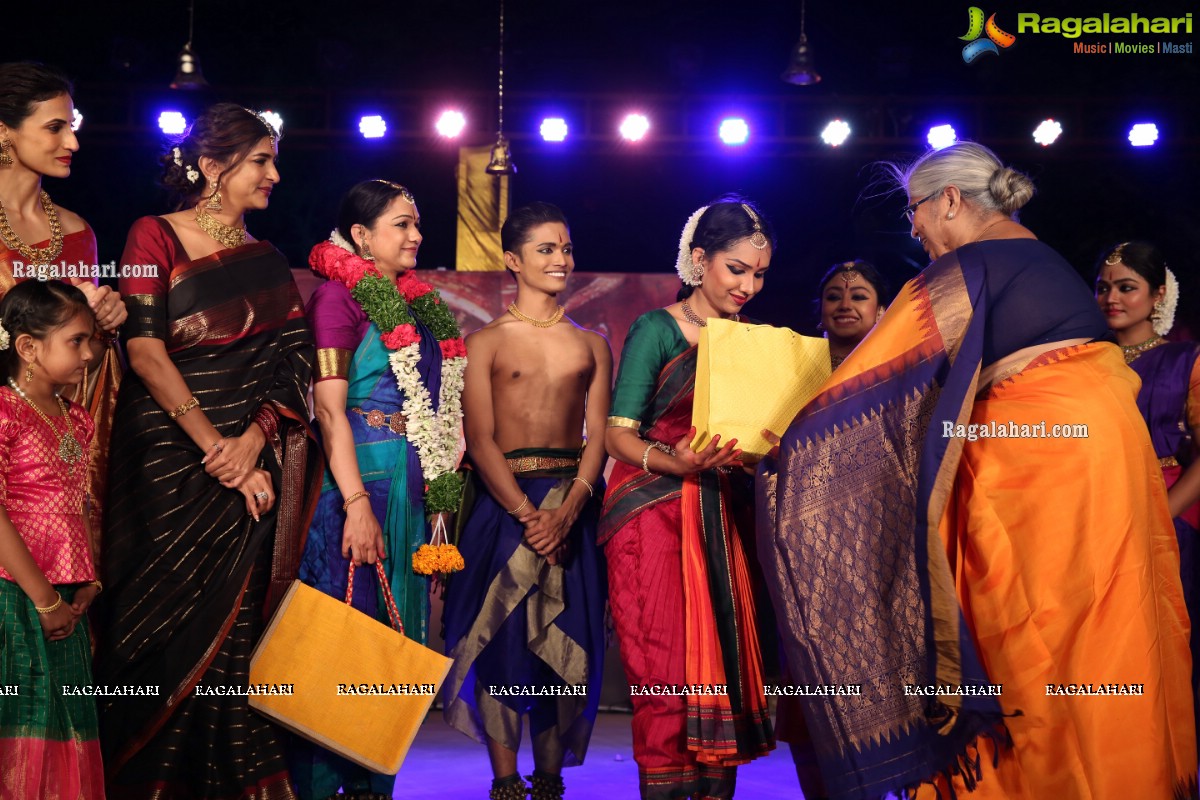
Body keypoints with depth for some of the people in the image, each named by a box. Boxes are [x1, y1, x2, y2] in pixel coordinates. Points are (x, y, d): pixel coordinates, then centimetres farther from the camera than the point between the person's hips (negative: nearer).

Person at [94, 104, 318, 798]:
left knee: (239, 622, 3)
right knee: (171, 619, -1)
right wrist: (212, 444, -16)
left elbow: (293, 361, 5)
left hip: (253, 461, 4)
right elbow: (144, 350, -9)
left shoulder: (268, 260, 15)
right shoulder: (156, 236, 1)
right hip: (169, 455, -4)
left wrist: (254, 439, -12)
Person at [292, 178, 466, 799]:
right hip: (359, 478, -7)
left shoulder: (419, 303, 16)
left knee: (396, 630, 10)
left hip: (413, 485, 7)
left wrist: (440, 498, 12)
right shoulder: (340, 295, -5)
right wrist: (358, 503, -20)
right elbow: (329, 407, -13)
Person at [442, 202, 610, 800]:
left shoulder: (592, 344, 12)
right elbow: (480, 440, -4)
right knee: (502, 635, -3)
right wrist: (526, 513, -16)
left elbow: (598, 436, 4)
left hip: (573, 503, 2)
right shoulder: (485, 341, 4)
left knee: (566, 638, 2)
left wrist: (569, 507, -13)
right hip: (504, 500, -2)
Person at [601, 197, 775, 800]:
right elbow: (618, 434, -7)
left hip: (722, 517, 5)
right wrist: (676, 463, -25)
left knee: (725, 667, 2)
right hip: (653, 515, -5)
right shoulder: (657, 329, -2)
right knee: (667, 674, -8)